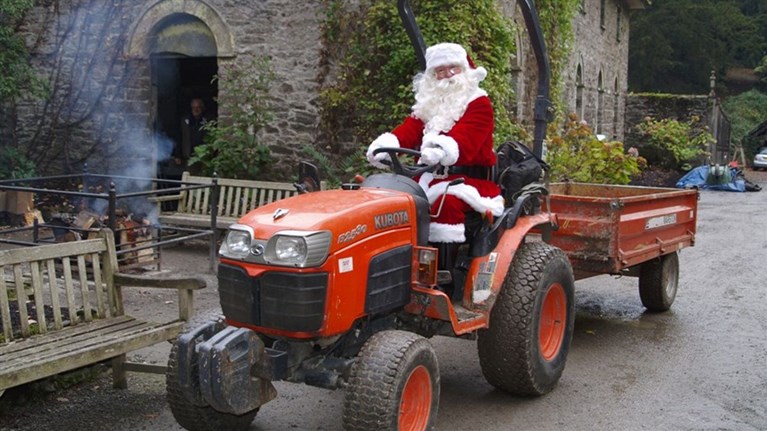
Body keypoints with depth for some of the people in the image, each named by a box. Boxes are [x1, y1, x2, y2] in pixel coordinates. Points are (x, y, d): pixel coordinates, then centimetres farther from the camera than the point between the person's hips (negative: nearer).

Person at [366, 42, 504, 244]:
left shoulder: (479, 104, 1)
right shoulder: (429, 104, 19)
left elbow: (465, 138, -19)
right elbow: (410, 128, 0)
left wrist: (441, 151, -42)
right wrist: (386, 145, -23)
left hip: (469, 179, -5)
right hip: (430, 177, 5)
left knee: (447, 203, -36)